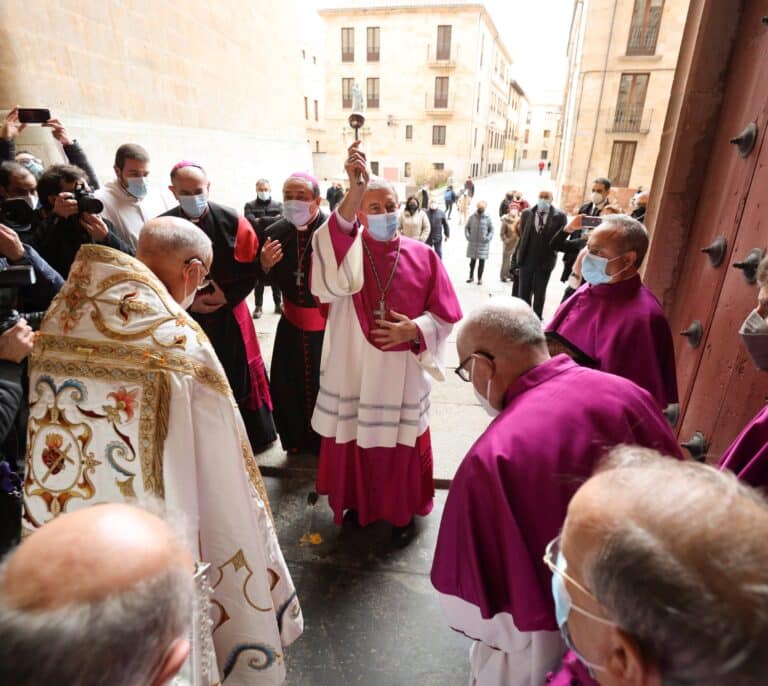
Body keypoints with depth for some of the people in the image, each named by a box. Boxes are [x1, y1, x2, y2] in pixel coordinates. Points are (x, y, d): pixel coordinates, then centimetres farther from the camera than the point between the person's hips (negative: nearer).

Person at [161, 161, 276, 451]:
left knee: (236, 380, 8)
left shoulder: (232, 221, -6)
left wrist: (227, 295, -14)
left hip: (229, 317, 0)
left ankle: (245, 438, 27)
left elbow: (251, 267, -4)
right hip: (185, 318, 1)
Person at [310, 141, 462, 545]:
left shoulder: (423, 256, -2)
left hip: (402, 372, 0)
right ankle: (358, 504, 41)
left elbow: (445, 314, 2)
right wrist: (354, 192, -39)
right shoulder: (347, 249, -5)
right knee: (354, 441, 14)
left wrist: (414, 331, -18)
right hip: (353, 369, 0)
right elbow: (329, 272, -32)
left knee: (402, 445, 13)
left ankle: (404, 512, 37)